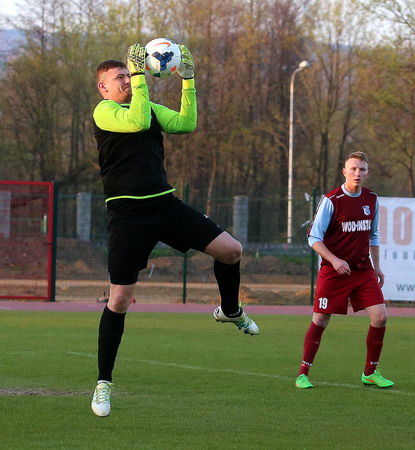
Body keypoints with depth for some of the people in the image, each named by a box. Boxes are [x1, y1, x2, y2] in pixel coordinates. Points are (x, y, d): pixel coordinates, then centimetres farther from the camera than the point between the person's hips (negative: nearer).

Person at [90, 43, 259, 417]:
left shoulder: (149, 107, 17)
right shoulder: (103, 111, -4)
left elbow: (186, 124, 4)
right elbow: (137, 121, -23)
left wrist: (188, 80, 1)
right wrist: (140, 75, -20)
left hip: (165, 204, 6)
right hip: (128, 212, -6)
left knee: (231, 250, -5)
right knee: (120, 298, -6)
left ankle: (230, 311, 25)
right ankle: (104, 382, 5)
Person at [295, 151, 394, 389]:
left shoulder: (372, 199, 6)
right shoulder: (331, 200, -11)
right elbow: (314, 238, -10)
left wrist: (377, 266, 16)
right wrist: (334, 260, -22)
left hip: (363, 270, 5)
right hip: (334, 271, -5)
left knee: (380, 317, -5)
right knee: (320, 320, -2)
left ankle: (371, 372, 10)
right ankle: (303, 374, 9)